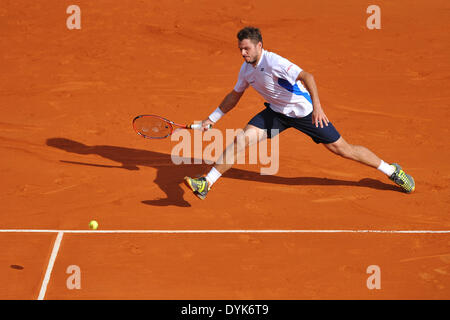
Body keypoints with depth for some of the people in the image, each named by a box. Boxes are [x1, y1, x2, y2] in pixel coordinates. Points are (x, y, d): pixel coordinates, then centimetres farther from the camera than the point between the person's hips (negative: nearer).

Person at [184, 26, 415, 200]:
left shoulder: (273, 62, -28)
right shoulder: (246, 69, -3)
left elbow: (306, 77, -40)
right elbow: (235, 96, 15)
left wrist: (316, 105, -52)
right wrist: (212, 119, 14)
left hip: (305, 111, -6)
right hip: (277, 112, 6)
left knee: (341, 148, -3)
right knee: (243, 138, -13)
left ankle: (393, 171, 13)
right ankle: (206, 184, -13)